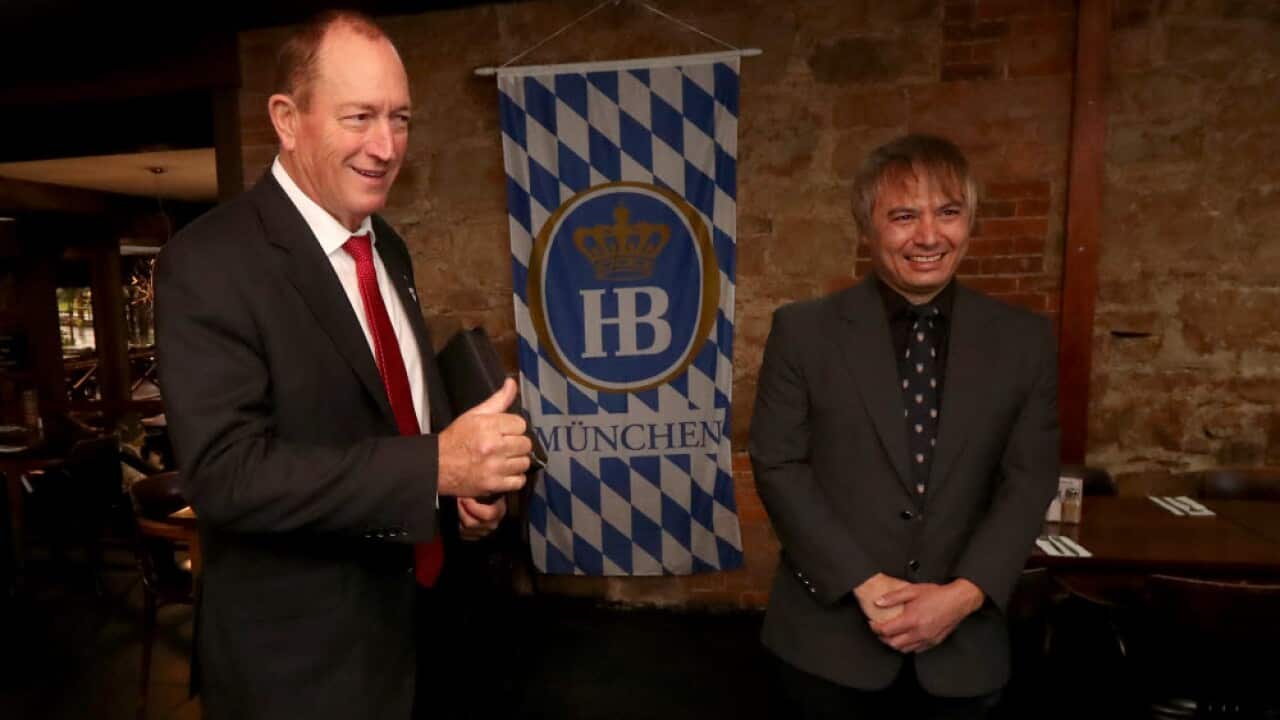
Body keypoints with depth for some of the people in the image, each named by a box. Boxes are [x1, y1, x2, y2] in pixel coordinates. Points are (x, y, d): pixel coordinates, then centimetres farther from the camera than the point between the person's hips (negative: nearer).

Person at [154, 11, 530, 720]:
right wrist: (437, 466, -32)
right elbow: (224, 473, -25)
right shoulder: (208, 263, -19)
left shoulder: (388, 247, 5)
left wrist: (467, 485, -5)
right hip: (300, 652, -6)